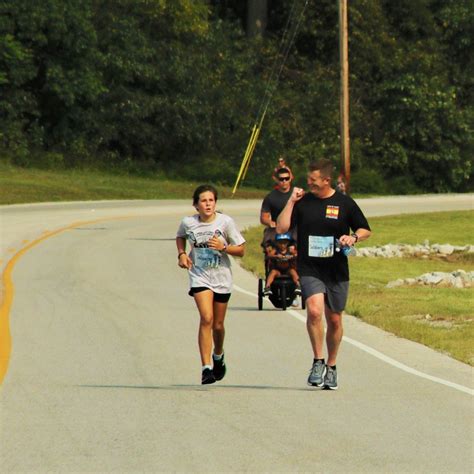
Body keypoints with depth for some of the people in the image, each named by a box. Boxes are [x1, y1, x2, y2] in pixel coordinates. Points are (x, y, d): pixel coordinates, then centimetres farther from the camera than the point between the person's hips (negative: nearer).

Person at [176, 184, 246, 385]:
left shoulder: (225, 222, -9)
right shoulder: (188, 223, -7)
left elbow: (241, 250, -3)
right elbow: (180, 237, 17)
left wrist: (223, 247, -20)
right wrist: (182, 254, -1)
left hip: (221, 278, 1)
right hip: (199, 276, -1)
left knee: (218, 324, 12)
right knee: (206, 318, -21)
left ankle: (218, 355, 45)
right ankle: (206, 367, -19)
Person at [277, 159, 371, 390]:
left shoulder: (345, 203, 1)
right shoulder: (303, 202, 3)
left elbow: (365, 230, 9)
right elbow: (281, 228, -3)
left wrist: (353, 237, -11)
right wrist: (291, 202, -7)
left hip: (337, 271, 1)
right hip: (309, 269, -1)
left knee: (334, 320, 9)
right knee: (314, 310, -24)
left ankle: (331, 366, 28)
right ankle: (318, 362, -12)